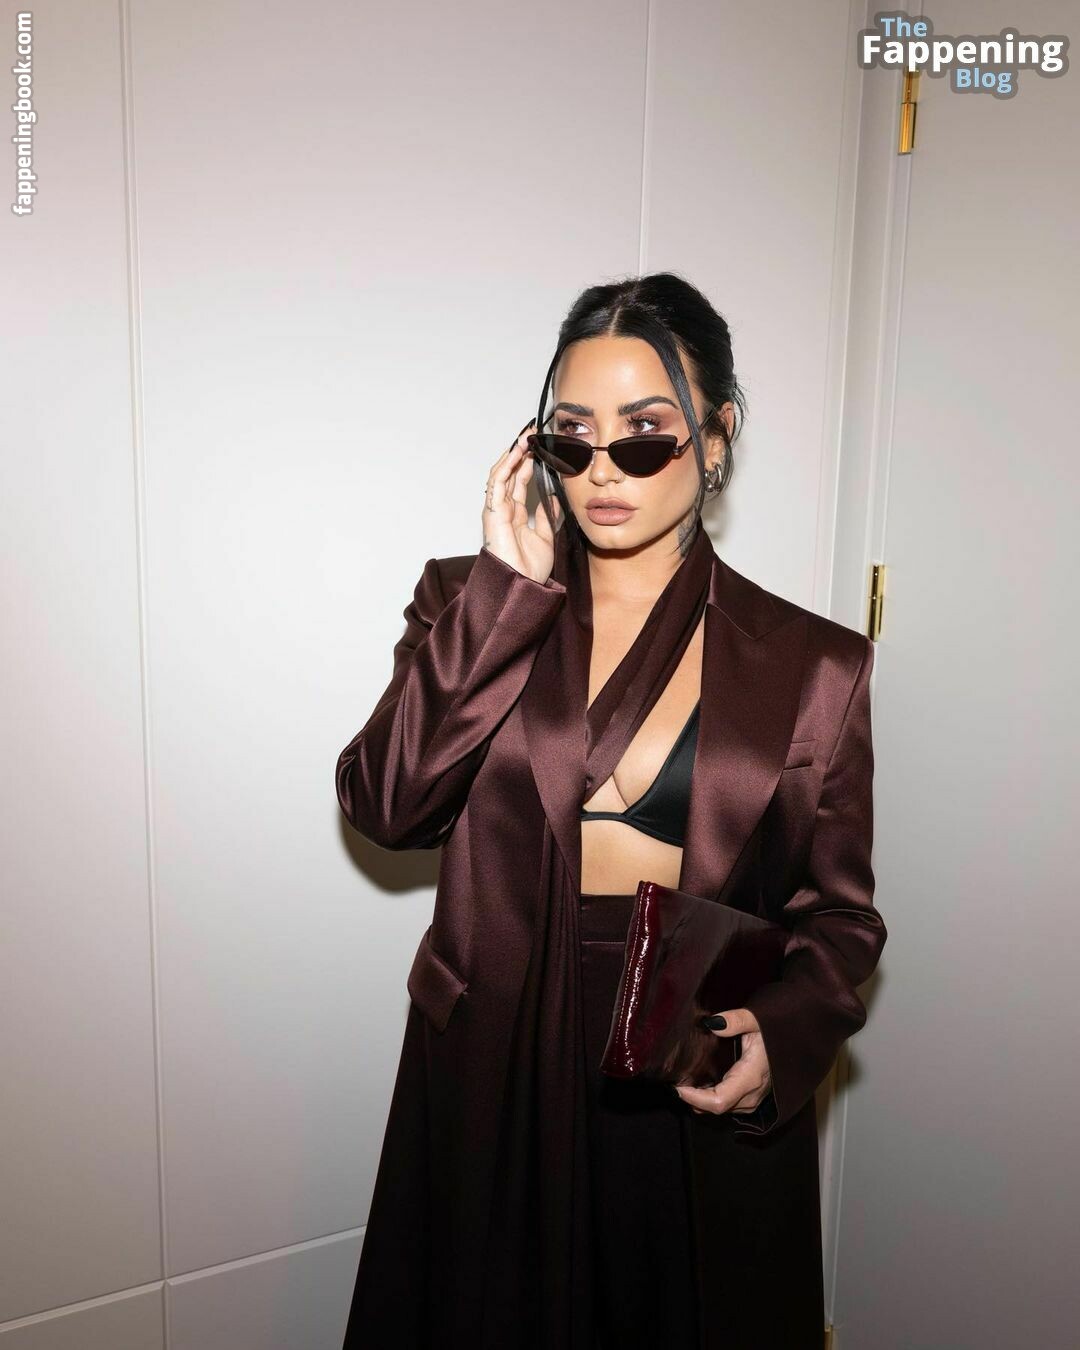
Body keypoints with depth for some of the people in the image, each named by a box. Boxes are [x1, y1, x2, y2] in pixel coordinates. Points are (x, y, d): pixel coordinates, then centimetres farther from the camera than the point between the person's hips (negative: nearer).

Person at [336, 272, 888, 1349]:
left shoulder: (814, 666, -4)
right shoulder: (473, 603, -2)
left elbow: (836, 908, 1)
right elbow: (387, 806, -16)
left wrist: (783, 1037, -17)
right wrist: (507, 589, -19)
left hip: (703, 1109, 0)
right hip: (492, 1091, 1)